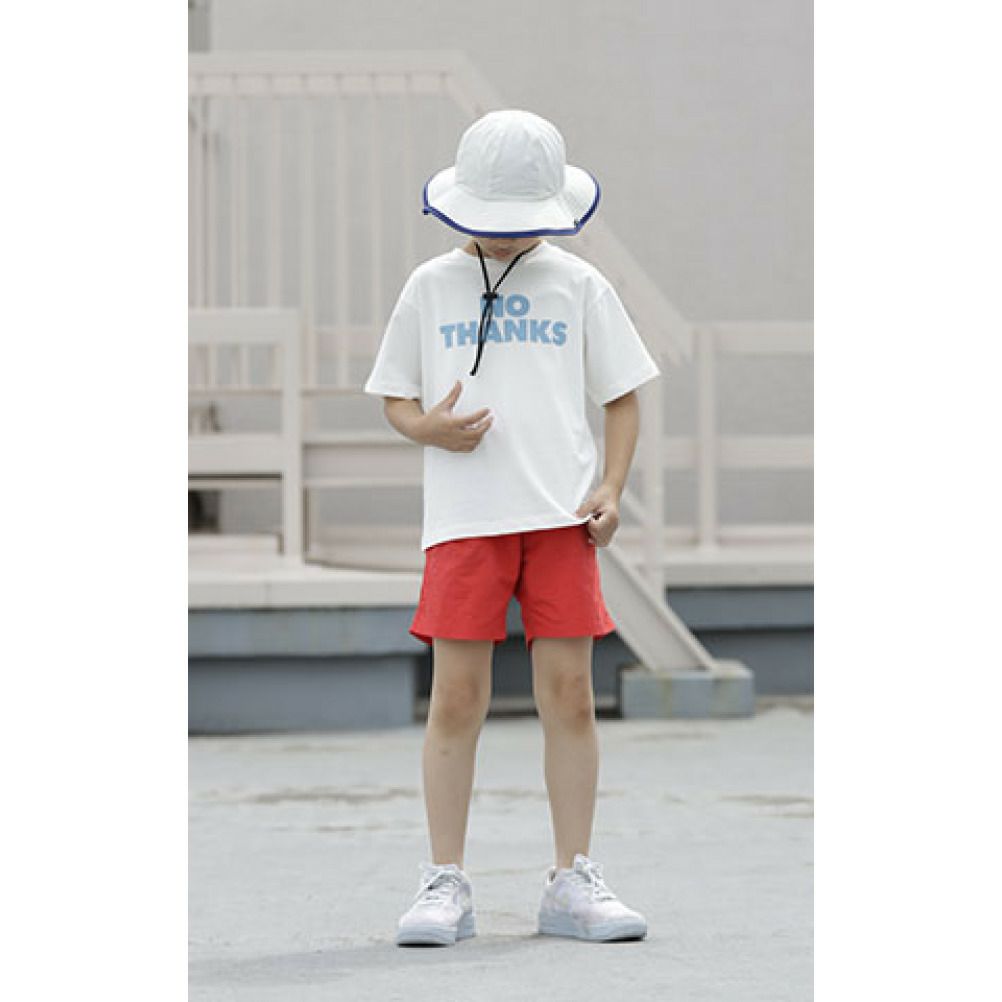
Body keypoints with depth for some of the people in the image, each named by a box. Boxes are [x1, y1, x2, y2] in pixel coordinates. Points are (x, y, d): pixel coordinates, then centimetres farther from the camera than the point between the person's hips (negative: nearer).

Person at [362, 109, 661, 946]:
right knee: (457, 696, -4)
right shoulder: (432, 286, 9)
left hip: (561, 515, 1)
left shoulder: (578, 286, 9)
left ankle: (573, 883, 7)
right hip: (464, 518, 0)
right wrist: (429, 427, -9)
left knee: (569, 691, 0)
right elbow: (395, 398, 14)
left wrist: (611, 490, -2)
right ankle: (445, 884, 3)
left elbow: (622, 397, 13)